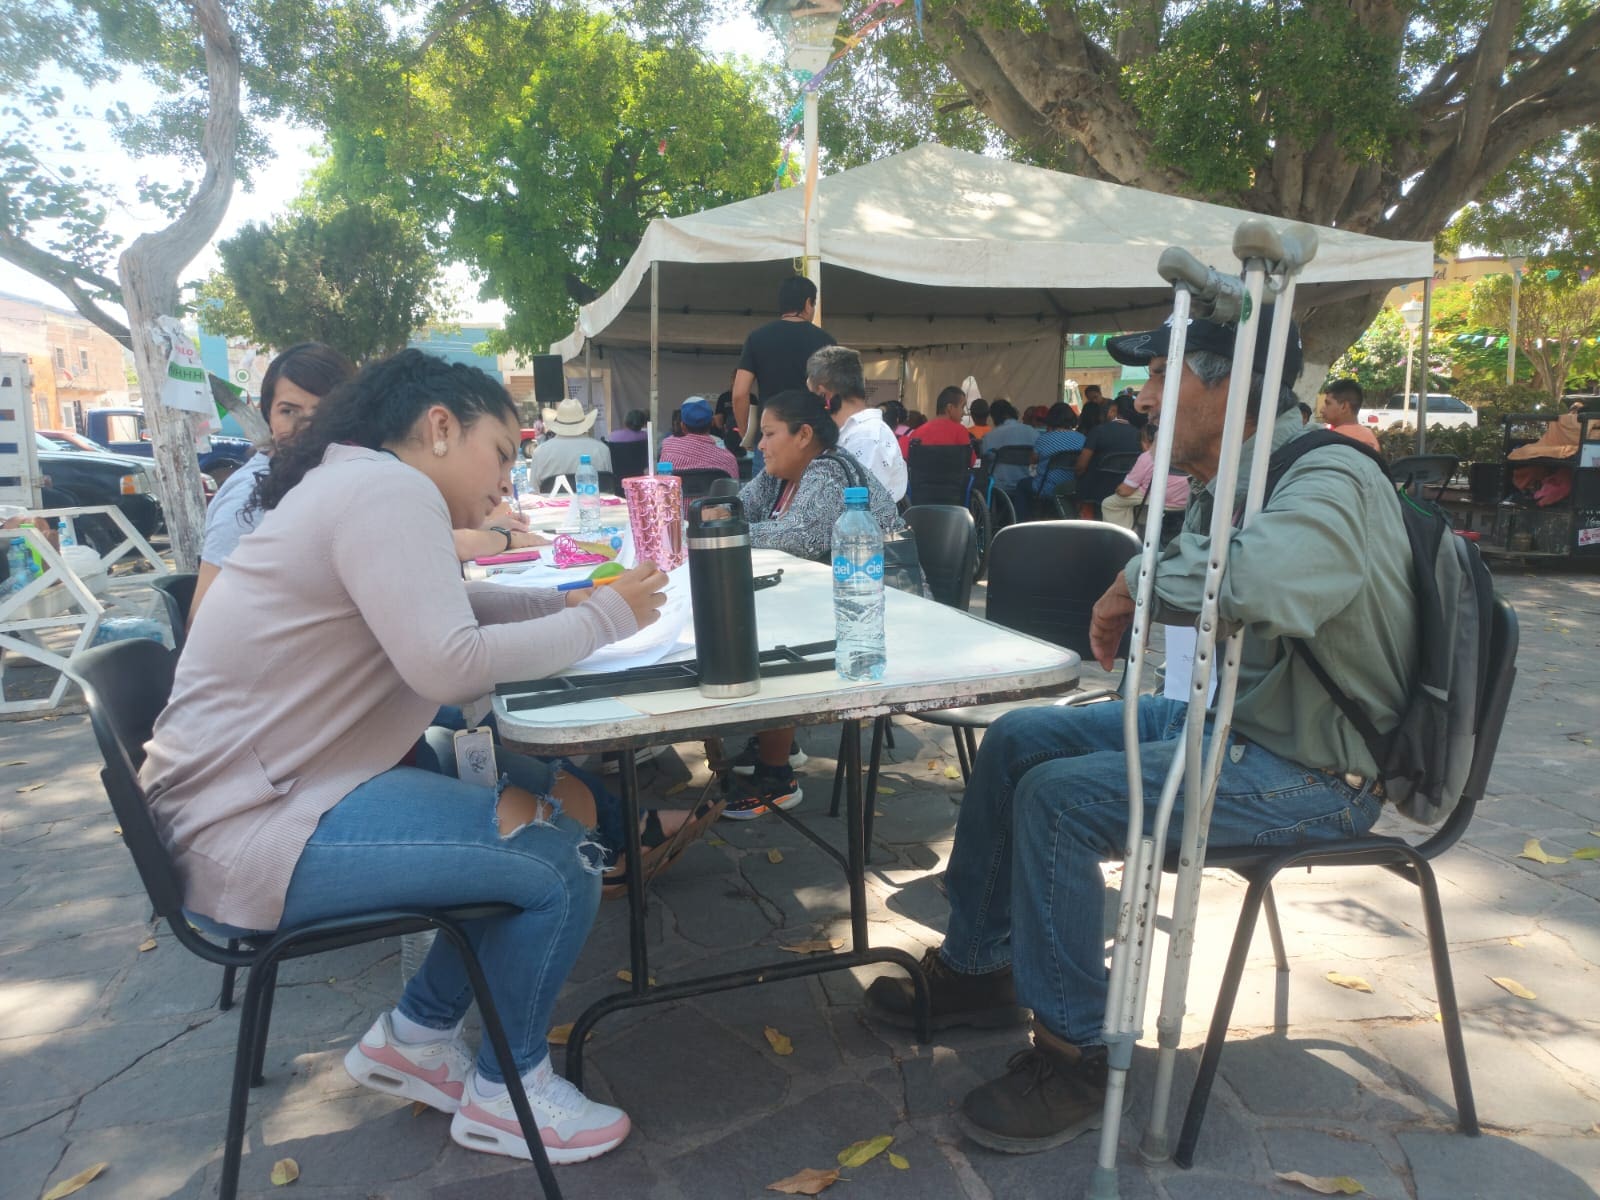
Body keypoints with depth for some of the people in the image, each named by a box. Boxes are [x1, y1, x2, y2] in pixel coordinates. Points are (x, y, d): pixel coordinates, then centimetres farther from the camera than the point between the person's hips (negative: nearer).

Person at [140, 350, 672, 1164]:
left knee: (556, 801, 8)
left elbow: (443, 609, 19)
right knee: (559, 858, -13)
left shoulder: (361, 486, 15)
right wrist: (602, 619, -16)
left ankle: (415, 1034, 20)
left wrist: (569, 603, 4)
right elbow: (450, 664, -29)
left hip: (260, 787, 11)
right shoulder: (388, 490, -18)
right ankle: (508, 1090, 11)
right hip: (248, 828, -11)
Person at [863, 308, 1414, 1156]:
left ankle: (1078, 1054, -4)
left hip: (1312, 771, -9)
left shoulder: (1329, 484, -24)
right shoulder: (1228, 486, 5)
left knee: (1059, 798, -24)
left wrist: (1139, 577, -30)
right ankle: (976, 968, 20)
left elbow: (1253, 579, -46)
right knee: (1016, 740, 5)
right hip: (1230, 718, 10)